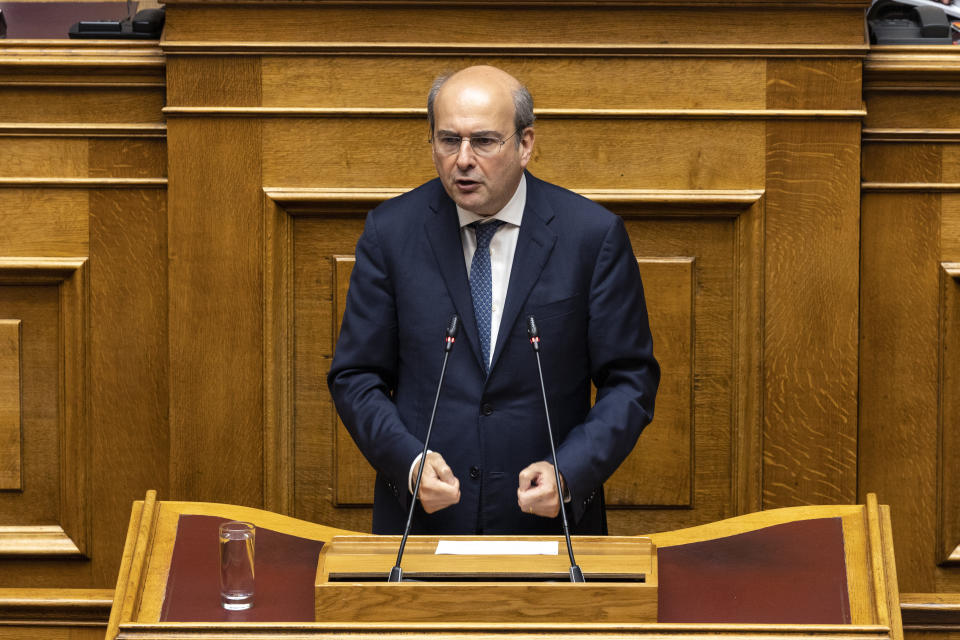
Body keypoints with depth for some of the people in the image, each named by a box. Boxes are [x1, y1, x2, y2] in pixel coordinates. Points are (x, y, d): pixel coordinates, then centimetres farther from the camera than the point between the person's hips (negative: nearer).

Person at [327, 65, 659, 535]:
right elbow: (355, 376, 2)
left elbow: (630, 381, -2)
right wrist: (409, 462, -15)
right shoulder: (390, 231, -2)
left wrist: (569, 473, -16)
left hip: (549, 519, -1)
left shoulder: (593, 235, -5)